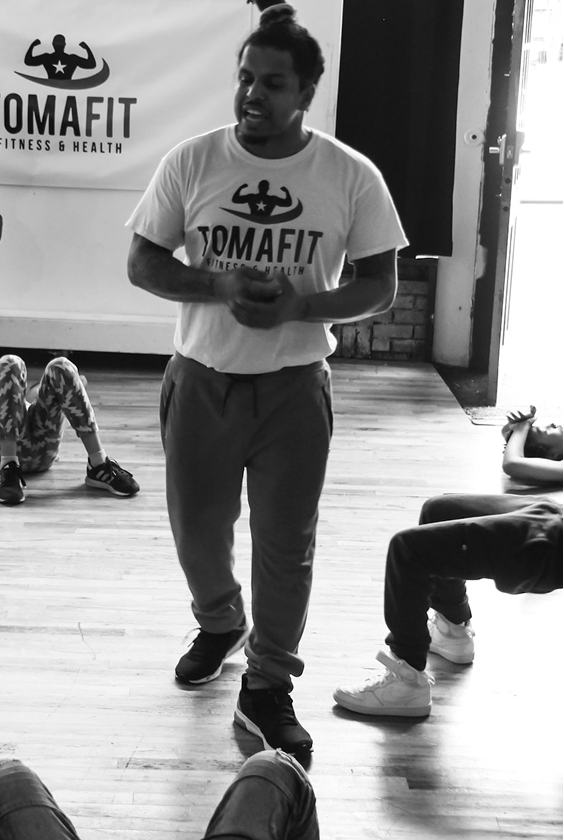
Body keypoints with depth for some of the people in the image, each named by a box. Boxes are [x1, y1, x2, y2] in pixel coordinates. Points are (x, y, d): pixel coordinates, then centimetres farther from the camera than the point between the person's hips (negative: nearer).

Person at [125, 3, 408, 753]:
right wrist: (220, 284, -19)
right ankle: (220, 625, 46)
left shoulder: (353, 177, -8)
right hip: (202, 379, 2)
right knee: (196, 528, 15)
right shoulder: (191, 162, -6)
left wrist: (299, 304, -22)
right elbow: (142, 264, -1)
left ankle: (268, 687, 21)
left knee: (285, 543, 4)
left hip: (294, 386, -1)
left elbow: (380, 288, -3)